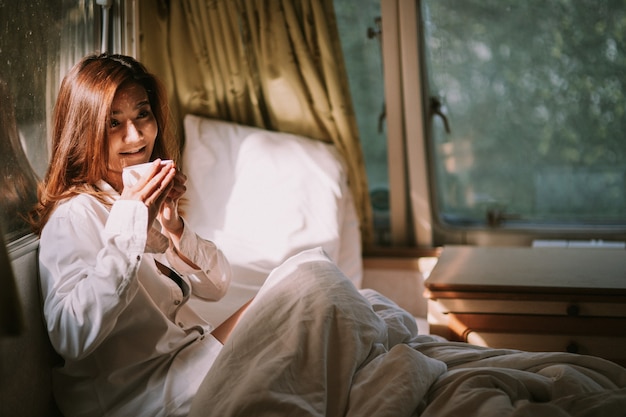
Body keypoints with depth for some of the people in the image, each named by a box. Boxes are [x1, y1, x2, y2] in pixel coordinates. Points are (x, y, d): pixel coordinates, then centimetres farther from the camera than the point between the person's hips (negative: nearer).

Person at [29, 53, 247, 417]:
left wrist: (174, 226, -11)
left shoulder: (150, 198, 10)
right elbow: (71, 338, -30)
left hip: (191, 352, 8)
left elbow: (217, 286, 6)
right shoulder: (75, 216, -16)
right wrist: (127, 232, -30)